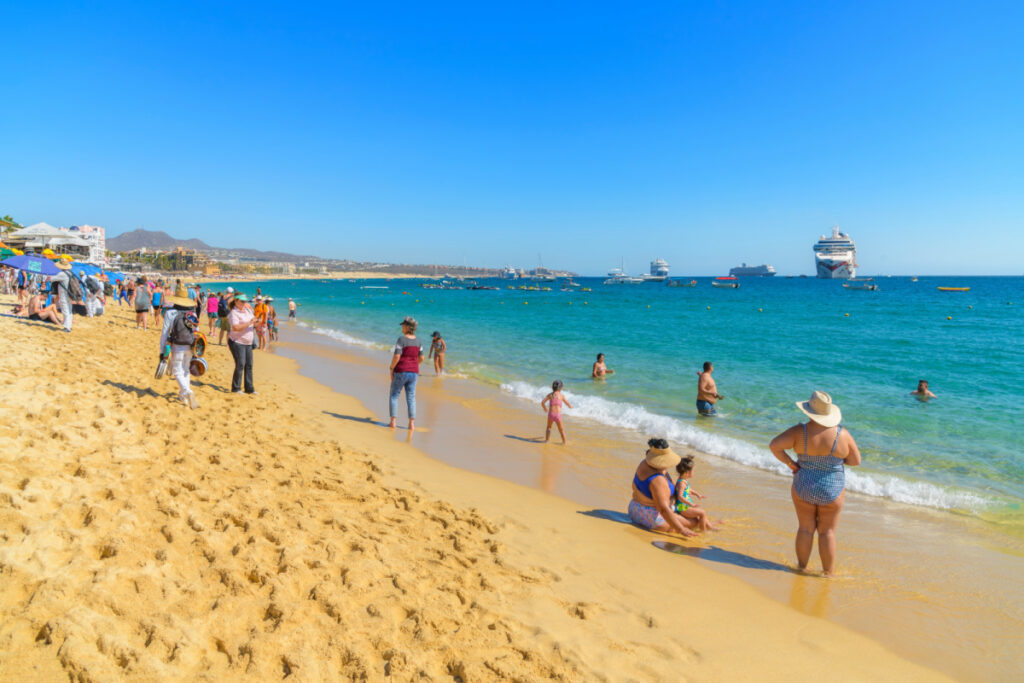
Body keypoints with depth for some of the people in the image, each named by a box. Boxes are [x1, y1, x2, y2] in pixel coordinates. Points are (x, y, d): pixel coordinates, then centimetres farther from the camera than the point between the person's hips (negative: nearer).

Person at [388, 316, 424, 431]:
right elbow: (421, 358, 10)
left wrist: (391, 369, -9)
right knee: (411, 398, 8)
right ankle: (412, 424, 3)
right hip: (413, 372, 5)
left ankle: (393, 422, 9)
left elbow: (396, 356, -21)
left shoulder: (401, 339, -14)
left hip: (401, 371, -5)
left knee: (393, 396, 10)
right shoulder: (417, 341, 5)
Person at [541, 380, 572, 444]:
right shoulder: (561, 395, 5)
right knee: (561, 429, 19)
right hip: (558, 415, -1)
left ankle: (546, 440, 21)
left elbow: (542, 402, -2)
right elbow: (568, 404, 12)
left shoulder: (550, 395, 7)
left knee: (549, 427, 25)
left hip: (551, 414, 1)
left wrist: (545, 408, 18)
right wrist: (570, 406, 36)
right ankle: (564, 441, 23)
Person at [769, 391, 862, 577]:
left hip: (803, 488, 0)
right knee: (827, 532, 13)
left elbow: (774, 445, -23)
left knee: (805, 529, 14)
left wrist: (790, 463, -10)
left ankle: (802, 567, 26)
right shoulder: (842, 434, -15)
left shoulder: (800, 431, -16)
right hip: (831, 492, 0)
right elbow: (856, 461, -5)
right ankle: (828, 572, 22)